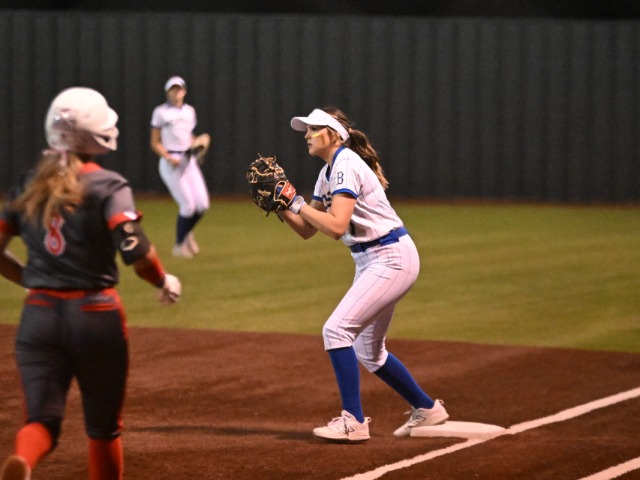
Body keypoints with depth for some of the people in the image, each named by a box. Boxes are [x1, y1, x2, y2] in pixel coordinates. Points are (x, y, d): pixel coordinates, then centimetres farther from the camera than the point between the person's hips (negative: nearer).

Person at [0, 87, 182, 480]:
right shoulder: (107, 186, -8)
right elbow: (135, 250, -20)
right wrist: (165, 281, -2)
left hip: (39, 314, 3)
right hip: (97, 315, -3)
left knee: (42, 420, 0)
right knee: (104, 425, 15)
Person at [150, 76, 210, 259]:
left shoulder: (189, 111, 14)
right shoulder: (160, 112, -2)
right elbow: (155, 143, -2)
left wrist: (199, 143, 2)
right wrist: (168, 158, -17)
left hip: (189, 160, 5)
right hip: (170, 163, -5)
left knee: (202, 205, -6)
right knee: (188, 205, -12)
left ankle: (186, 232, 23)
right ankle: (179, 245, 7)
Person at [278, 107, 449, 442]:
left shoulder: (346, 166, -17)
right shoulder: (327, 173, 13)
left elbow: (336, 227, -27)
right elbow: (306, 230, 14)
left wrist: (296, 201, -19)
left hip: (391, 259, -10)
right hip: (370, 261, 10)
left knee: (337, 329, -18)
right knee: (368, 351, 16)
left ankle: (353, 421, -15)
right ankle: (426, 409, 31)